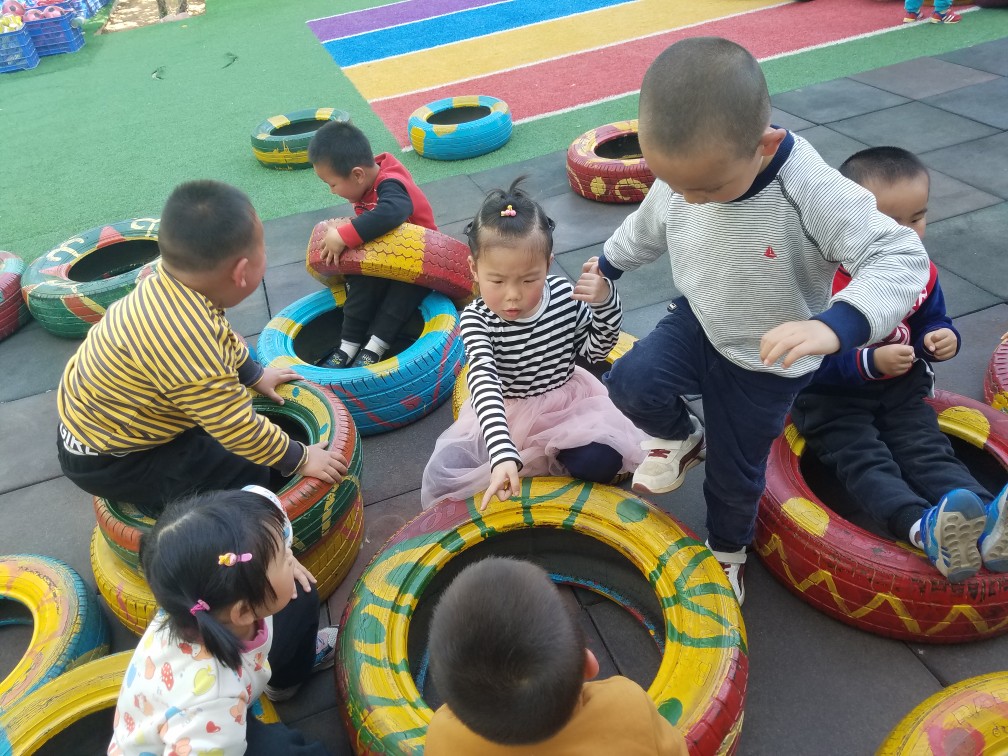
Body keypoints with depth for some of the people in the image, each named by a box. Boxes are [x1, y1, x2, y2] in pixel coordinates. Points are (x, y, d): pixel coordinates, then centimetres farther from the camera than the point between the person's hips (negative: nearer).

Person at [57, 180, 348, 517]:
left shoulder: (172, 282, -12)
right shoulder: (189, 346, -39)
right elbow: (239, 429, -29)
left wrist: (255, 375, 21)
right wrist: (299, 459, -15)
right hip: (106, 459, -9)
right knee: (248, 477, -10)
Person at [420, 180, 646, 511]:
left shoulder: (564, 294, -15)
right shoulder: (475, 320, -24)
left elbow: (595, 350, -3)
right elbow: (484, 385, -37)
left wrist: (605, 301, -23)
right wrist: (503, 454, -51)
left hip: (566, 401, 1)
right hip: (504, 415, 0)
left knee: (600, 463, -26)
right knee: (442, 477, -16)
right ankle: (541, 458, 2)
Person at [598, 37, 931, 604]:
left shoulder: (812, 192, -32)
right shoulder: (684, 173, -16)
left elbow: (902, 257, -33)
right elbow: (646, 230, 5)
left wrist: (834, 325, -50)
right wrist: (603, 268, 20)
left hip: (766, 363, -3)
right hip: (698, 324, 3)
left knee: (735, 473, 11)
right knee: (631, 383, -24)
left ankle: (727, 550, 47)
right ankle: (680, 437, 13)